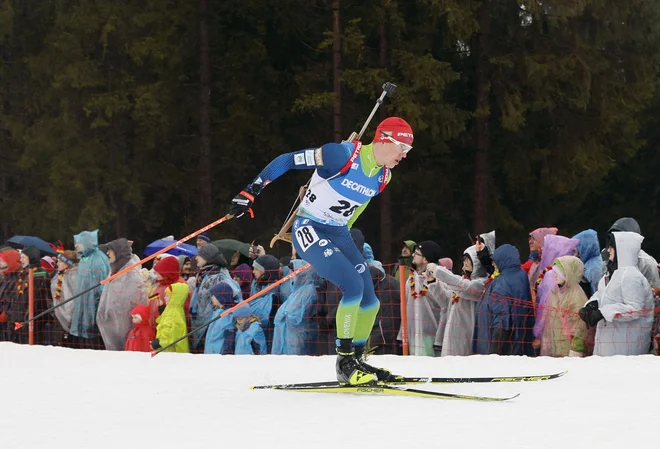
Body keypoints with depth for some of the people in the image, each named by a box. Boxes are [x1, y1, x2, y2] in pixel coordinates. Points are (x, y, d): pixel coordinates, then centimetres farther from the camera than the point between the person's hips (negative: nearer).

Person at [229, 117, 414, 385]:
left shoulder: (383, 176, 2)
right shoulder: (344, 154, -21)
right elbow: (285, 161, -16)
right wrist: (250, 192, -15)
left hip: (338, 235, 8)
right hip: (310, 231, -8)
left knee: (369, 301, 1)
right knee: (354, 287, -21)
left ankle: (356, 360, 19)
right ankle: (345, 363, -10)